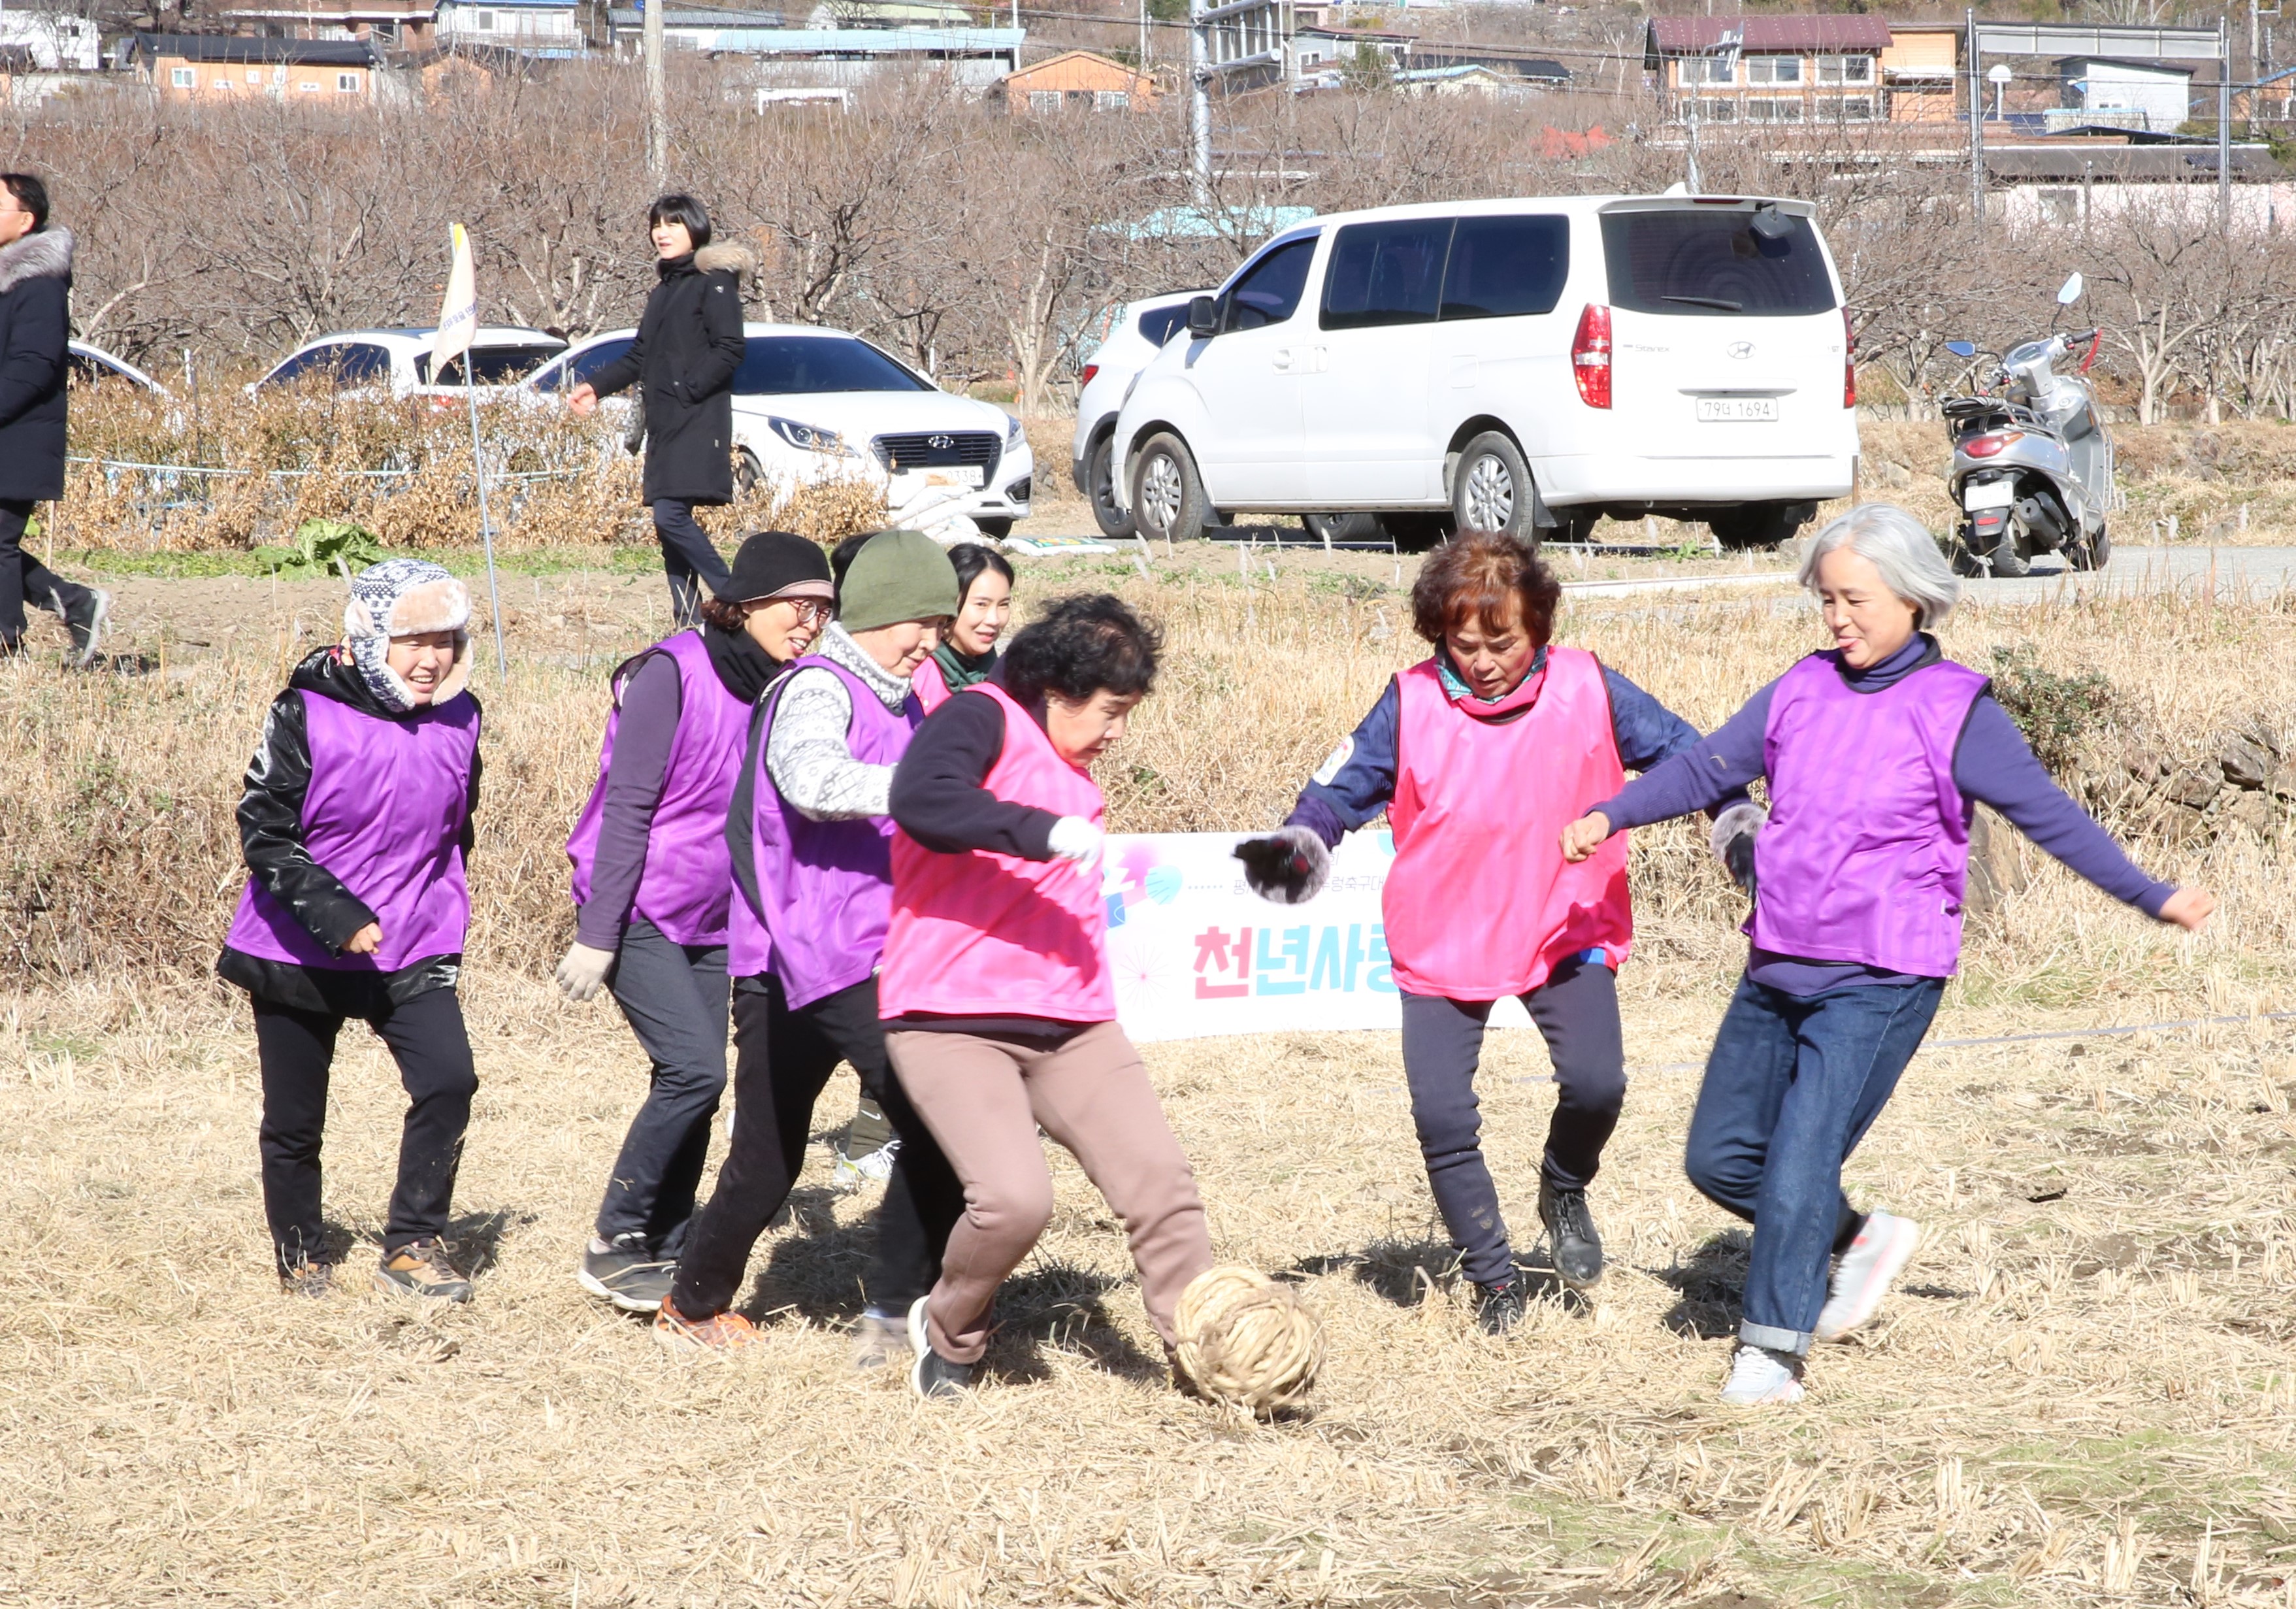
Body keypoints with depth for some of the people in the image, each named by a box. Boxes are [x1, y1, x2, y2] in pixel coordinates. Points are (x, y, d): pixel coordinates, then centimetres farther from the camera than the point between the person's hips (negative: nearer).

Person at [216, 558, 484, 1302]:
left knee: (449, 1080, -18)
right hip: (298, 954, -3)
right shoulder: (306, 716, -14)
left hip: (410, 955, 3)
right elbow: (264, 834, -14)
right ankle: (299, 1254, 31)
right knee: (294, 1120, 8)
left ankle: (413, 1246, -5)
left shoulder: (459, 720, 0)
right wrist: (334, 914, -24)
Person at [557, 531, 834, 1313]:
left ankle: (664, 1259, 14)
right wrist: (596, 936, -18)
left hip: (714, 920, 7)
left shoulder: (786, 691, 4)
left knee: (692, 1085, 4)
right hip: (638, 909, -7)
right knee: (695, 1068, -17)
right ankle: (614, 1243, -4)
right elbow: (627, 806, -16)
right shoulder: (677, 672, -15)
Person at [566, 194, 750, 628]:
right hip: (663, 423, 8)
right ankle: (689, 621, 2)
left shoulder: (714, 282, -5)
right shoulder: (665, 289, 21)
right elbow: (640, 356, 26)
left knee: (671, 515, -19)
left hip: (697, 421, -8)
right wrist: (596, 386, 16)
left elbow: (729, 349, -14)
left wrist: (688, 391, -18)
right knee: (669, 519, 2)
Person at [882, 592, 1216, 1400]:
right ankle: (947, 1330, 6)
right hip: (952, 1022, -8)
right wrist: (1048, 832, -33)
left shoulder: (1072, 767, 19)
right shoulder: (981, 719, -9)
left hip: (1070, 1026, 8)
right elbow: (920, 800, -31)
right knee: (1014, 1198, -22)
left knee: (1160, 1178, -4)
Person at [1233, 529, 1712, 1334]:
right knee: (1442, 1114, -8)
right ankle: (1493, 1281, 12)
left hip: (1567, 930, -1)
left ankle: (1565, 1190, 15)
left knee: (1595, 1083, -20)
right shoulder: (1412, 704, -7)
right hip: (1443, 945, 1)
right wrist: (1297, 845, -18)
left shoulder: (1588, 690, -7)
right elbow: (1345, 786, -1)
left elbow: (1680, 751, 4)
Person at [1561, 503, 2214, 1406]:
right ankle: (1858, 1239, 29)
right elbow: (1708, 768, 13)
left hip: (1881, 982, -6)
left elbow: (2048, 814, -4)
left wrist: (2151, 898, -6)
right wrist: (1613, 814, 0)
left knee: (1801, 1161, -14)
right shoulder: (1803, 690, 8)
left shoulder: (1953, 711, -6)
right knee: (1719, 1156, 9)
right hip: (1777, 971, 6)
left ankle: (1772, 1349, 0)